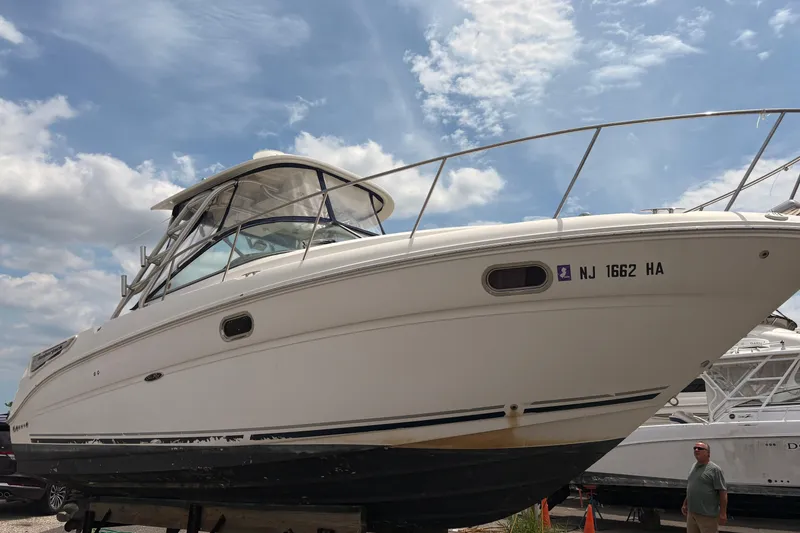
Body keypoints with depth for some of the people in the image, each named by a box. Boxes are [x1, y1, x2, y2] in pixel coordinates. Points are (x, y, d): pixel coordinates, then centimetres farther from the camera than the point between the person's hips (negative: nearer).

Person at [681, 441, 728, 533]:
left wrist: (723, 513, -16)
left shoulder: (714, 469, -11)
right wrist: (685, 504, 21)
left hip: (708, 515, -7)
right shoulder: (693, 466, 13)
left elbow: (723, 492, -14)